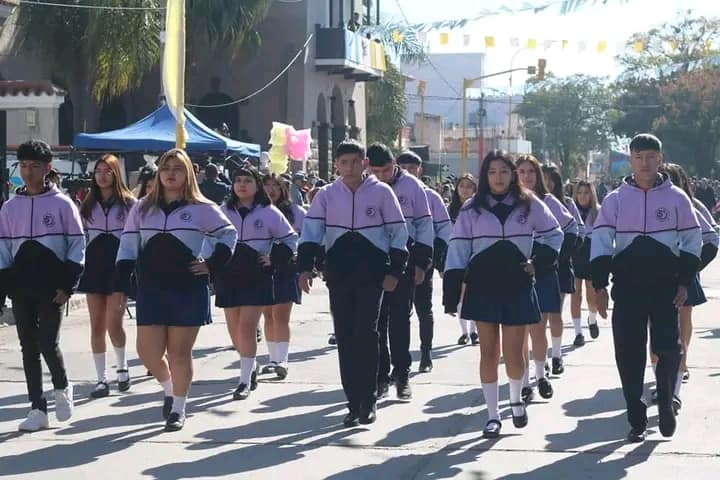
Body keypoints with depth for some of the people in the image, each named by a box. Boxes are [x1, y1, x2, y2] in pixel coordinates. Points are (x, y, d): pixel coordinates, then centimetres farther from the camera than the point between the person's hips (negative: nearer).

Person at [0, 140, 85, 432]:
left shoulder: (62, 204, -2)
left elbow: (77, 246, -1)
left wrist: (67, 285, -9)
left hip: (52, 288, -4)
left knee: (47, 343, -11)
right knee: (29, 347, 5)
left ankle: (62, 388, 18)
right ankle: (37, 409, 11)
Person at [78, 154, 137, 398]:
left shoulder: (129, 202, 0)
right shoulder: (88, 205, 12)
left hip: (119, 265, -4)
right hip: (94, 265, 4)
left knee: (113, 324, -13)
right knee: (97, 326, 2)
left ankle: (122, 367, 13)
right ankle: (102, 379, 8)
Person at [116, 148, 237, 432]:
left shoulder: (201, 209, -1)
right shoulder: (142, 209, 8)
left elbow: (229, 234, 9)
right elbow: (128, 248, 7)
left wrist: (213, 265, -2)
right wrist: (121, 286, -1)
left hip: (188, 290, -3)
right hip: (151, 290, 3)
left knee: (179, 352, 2)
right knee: (148, 352, 0)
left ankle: (178, 408, 16)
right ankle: (170, 389, 29)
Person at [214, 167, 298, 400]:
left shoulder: (269, 213, 1)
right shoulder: (223, 211, 7)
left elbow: (290, 239, 10)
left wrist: (274, 260, -2)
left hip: (256, 278, -3)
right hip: (228, 278, 3)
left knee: (247, 327, -12)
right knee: (235, 330, 9)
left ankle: (245, 380, -5)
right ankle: (250, 368, 32)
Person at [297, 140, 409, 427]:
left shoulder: (381, 192, -1)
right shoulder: (327, 195, 5)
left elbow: (398, 233, 2)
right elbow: (311, 231, -1)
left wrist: (394, 271, -3)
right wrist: (305, 267, -13)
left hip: (372, 273, -3)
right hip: (338, 272, 3)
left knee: (366, 333, -11)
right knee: (345, 337, 5)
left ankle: (368, 401, -1)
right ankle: (354, 404, 13)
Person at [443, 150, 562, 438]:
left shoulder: (530, 206, 0)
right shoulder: (472, 209, 0)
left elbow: (554, 235, 12)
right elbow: (458, 250, -1)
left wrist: (538, 262, -3)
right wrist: (451, 294, -7)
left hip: (517, 288, 0)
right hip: (482, 289, 1)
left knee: (513, 354, 1)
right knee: (488, 352, 4)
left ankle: (516, 399, 31)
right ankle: (492, 416, 12)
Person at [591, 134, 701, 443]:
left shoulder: (676, 197, 4)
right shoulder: (615, 199, 4)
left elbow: (692, 241, 6)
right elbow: (601, 242, 1)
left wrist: (685, 283, -1)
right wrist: (599, 285, -7)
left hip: (666, 288, -1)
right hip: (627, 288, 1)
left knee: (668, 347, -10)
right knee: (628, 354, 1)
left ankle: (666, 403, 18)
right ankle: (636, 420, 13)